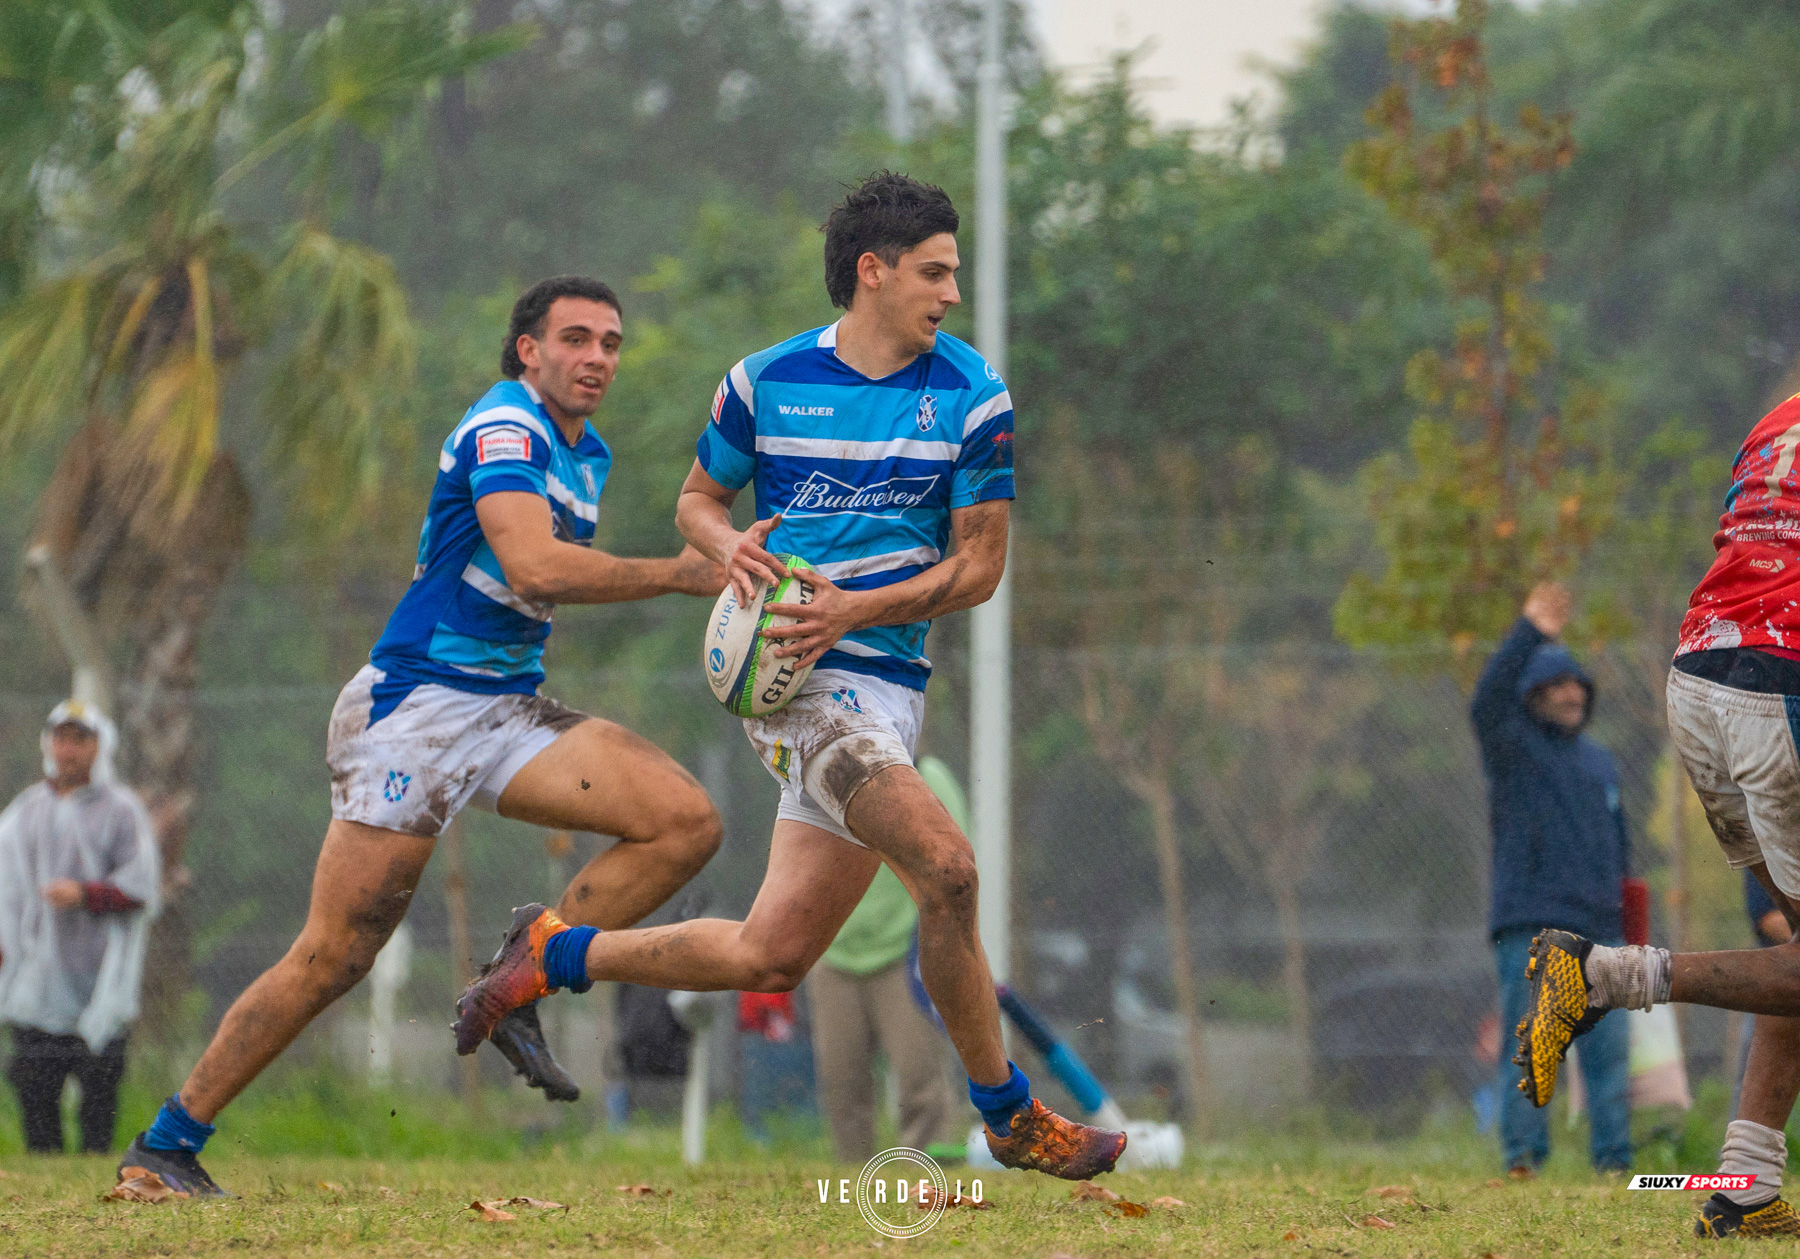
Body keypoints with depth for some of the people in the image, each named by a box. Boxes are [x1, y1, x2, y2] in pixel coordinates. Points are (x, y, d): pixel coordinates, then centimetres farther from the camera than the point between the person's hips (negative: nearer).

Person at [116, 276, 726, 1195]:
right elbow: (534, 567, -30)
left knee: (686, 822, -13)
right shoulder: (504, 430, -14)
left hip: (509, 712, 8)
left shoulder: (587, 456, 15)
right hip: (415, 707, -8)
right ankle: (164, 1146, 3)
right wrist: (678, 575, -26)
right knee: (334, 958, -9)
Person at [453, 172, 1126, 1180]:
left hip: (889, 679, 4)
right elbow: (700, 500, 15)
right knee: (945, 868, -24)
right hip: (798, 678, -4)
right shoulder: (767, 381, 1)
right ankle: (1011, 1115, -9)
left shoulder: (972, 394, 2)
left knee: (770, 957, 4)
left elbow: (981, 563, 2)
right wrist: (733, 547, -9)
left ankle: (554, 954, 27)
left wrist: (856, 609, -12)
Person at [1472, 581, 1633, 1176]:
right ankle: (1522, 1154, -9)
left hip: (1599, 928, 5)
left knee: (1610, 1047, 0)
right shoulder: (1512, 747, 3)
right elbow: (1488, 700, -19)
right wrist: (1529, 634, -32)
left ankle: (1614, 1158, 3)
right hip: (1530, 929, -5)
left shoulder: (1600, 761, 21)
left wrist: (1626, 918, 17)